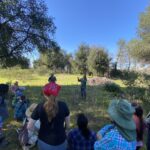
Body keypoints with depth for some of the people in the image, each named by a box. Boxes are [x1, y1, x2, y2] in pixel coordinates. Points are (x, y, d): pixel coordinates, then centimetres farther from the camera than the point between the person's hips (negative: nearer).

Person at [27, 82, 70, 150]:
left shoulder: (40, 107, -17)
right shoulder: (63, 105, -16)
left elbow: (29, 127, -12)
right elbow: (67, 125, -6)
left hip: (44, 142, 1)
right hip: (60, 141, 0)